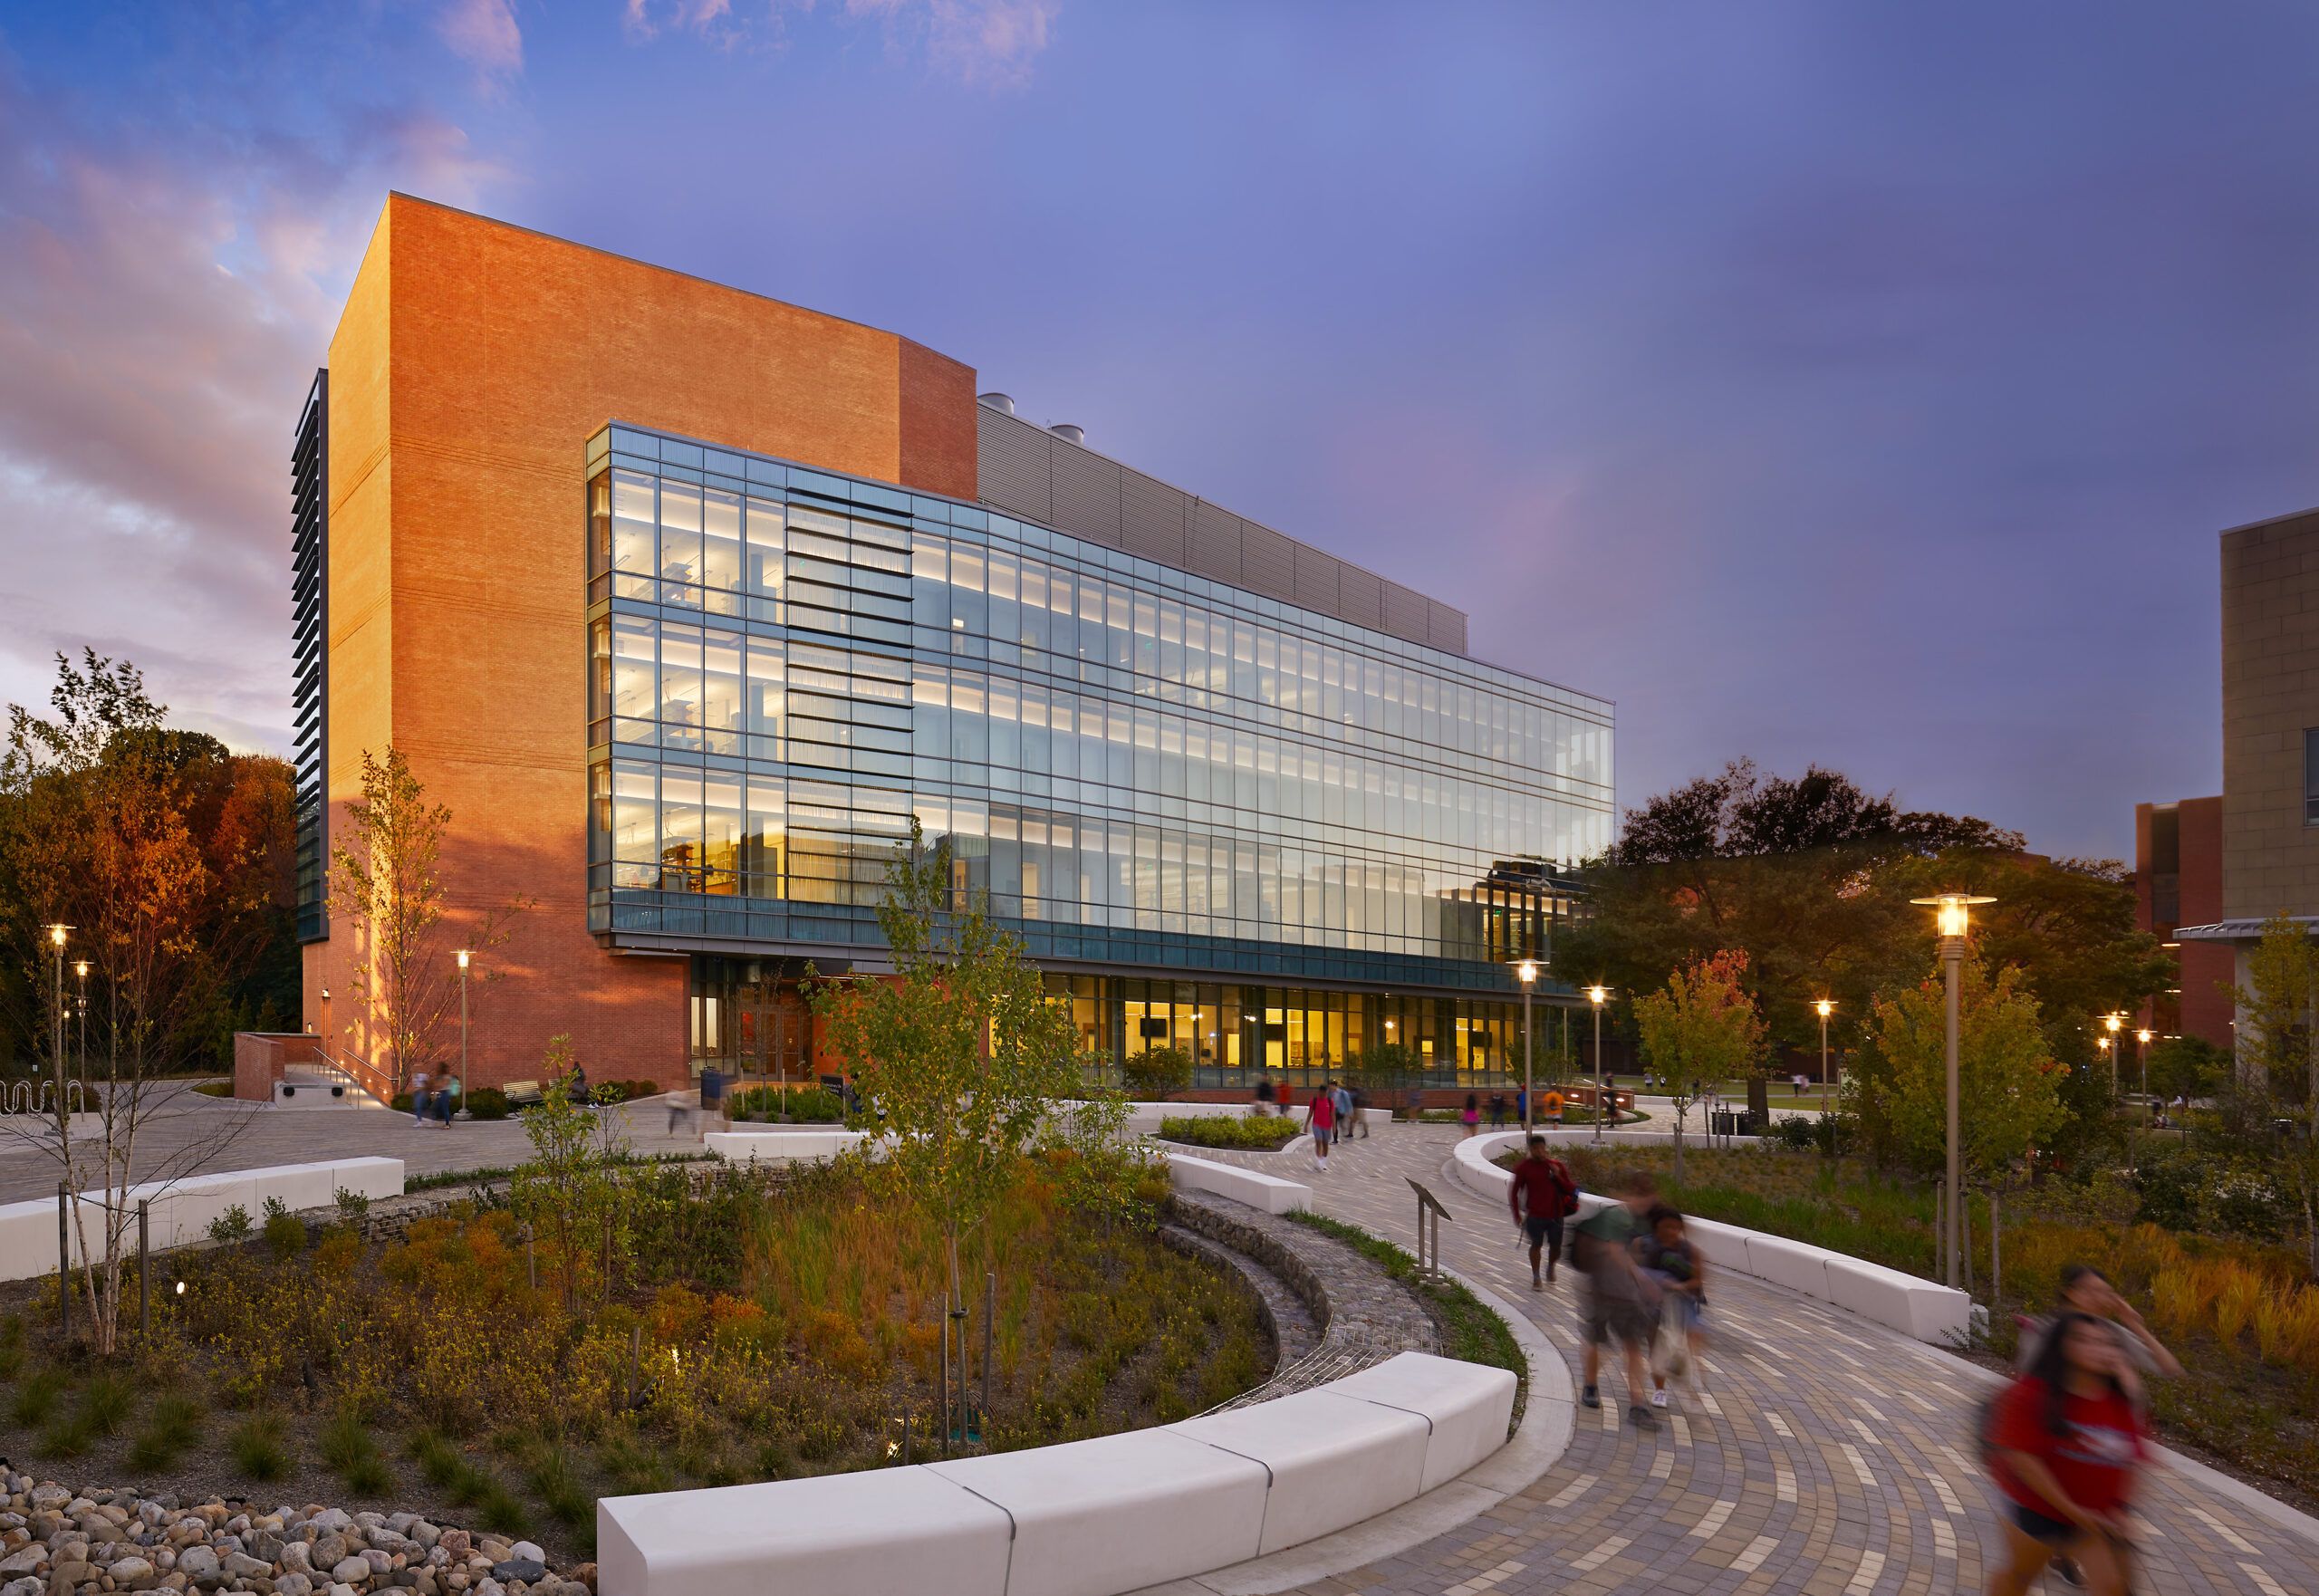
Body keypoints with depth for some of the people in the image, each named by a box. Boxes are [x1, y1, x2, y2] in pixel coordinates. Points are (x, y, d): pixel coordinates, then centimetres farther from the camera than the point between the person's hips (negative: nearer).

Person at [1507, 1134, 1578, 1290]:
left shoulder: (1557, 1165, 1)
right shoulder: (1524, 1167, -4)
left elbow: (1570, 1190, 2)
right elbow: (1514, 1192, 2)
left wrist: (1558, 1176, -14)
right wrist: (1517, 1215, 0)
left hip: (1555, 1215, 2)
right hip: (1535, 1215, -2)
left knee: (1556, 1247, 8)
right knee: (1536, 1244, -3)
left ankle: (1551, 1268, 38)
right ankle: (1536, 1277, 13)